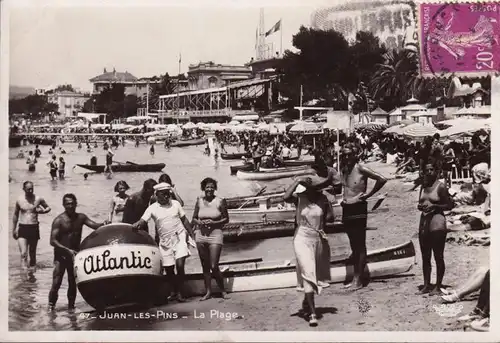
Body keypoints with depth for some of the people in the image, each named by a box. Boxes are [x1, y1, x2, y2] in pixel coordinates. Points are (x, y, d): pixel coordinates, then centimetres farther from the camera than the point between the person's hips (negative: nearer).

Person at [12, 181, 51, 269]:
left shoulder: (38, 199, -1)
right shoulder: (19, 200, 1)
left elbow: (48, 208, 14)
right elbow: (15, 215, 13)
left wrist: (43, 211, -9)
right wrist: (14, 229, 13)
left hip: (34, 228, 1)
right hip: (22, 228, -1)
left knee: (32, 253, 12)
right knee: (23, 254, -14)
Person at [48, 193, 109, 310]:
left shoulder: (81, 218, 4)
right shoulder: (59, 220, -11)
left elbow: (94, 225, -7)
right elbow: (53, 241, -16)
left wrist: (103, 224, -29)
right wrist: (67, 250, -27)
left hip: (74, 254, 4)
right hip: (61, 255, -4)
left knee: (73, 283, 10)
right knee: (56, 283, -11)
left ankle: (71, 306, 23)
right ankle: (51, 306, -1)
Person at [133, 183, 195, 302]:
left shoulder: (175, 204, 3)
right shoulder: (152, 208, -1)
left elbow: (184, 220, 9)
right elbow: (142, 221, -10)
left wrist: (192, 235, 6)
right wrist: (135, 225, -33)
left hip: (180, 237, -1)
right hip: (165, 242, 1)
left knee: (180, 265, -14)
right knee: (168, 269, 7)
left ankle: (179, 292, 0)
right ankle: (174, 290, 31)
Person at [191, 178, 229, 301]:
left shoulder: (220, 201, -2)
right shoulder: (199, 201, 7)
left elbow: (226, 219, 1)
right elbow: (194, 218, 14)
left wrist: (213, 222, -13)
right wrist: (199, 222, -8)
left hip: (215, 235, -4)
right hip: (201, 235, 4)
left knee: (214, 266, -9)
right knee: (205, 266, 8)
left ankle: (223, 290, 8)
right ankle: (208, 292, 17)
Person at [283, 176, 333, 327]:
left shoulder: (322, 199, -4)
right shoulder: (299, 198, -9)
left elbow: (330, 217, 5)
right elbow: (286, 197, -30)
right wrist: (297, 181, -23)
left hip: (319, 239, 4)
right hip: (302, 239, -4)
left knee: (315, 274, 17)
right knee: (307, 273, -13)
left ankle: (306, 303, 41)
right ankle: (312, 313, -14)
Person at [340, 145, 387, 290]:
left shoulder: (361, 169, -9)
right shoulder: (343, 171, 9)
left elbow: (382, 179, -15)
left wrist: (369, 194, -11)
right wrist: (342, 198, 11)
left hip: (358, 209, -7)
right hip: (346, 209, 7)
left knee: (360, 245, -2)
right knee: (353, 245, 12)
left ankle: (359, 279, -1)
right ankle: (355, 277, 17)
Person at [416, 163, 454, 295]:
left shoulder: (440, 187, -7)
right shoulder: (423, 186, 13)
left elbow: (450, 205, -6)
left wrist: (435, 206, -18)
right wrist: (419, 206, 2)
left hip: (437, 223, -7)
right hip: (423, 223, 7)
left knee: (438, 257, -1)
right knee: (425, 257, 9)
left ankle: (438, 287, 4)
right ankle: (426, 285, 16)